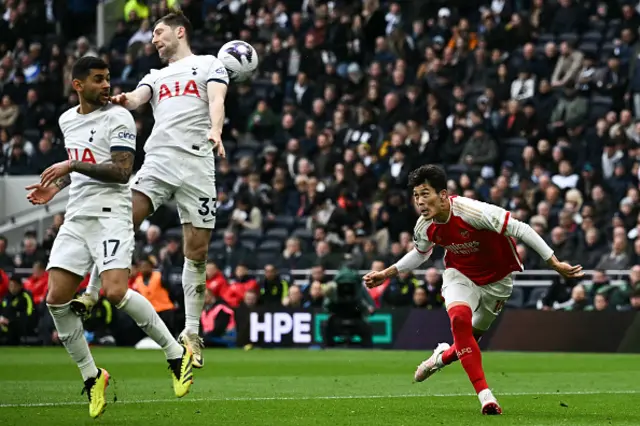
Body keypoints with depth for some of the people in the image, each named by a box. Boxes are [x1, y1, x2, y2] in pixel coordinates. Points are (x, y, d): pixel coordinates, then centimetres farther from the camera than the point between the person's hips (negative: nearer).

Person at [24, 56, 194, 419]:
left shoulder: (118, 118, -5)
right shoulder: (67, 120, 17)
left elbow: (122, 171, -15)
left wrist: (73, 165, -19)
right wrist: (57, 185, 17)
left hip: (111, 214, -7)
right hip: (77, 216, 7)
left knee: (116, 292, -23)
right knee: (56, 299, -5)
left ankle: (177, 354, -5)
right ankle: (91, 376, 9)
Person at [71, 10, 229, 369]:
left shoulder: (209, 64, 13)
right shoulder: (156, 76, 26)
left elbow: (217, 100, -4)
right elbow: (138, 98, 6)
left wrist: (215, 130, -26)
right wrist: (125, 100, -20)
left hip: (197, 165, -3)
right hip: (158, 161, 3)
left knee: (197, 251, -2)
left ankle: (192, 333, 6)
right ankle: (91, 295, -14)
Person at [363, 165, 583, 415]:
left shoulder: (472, 211, -34)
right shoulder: (425, 227, -15)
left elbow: (520, 229, -30)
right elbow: (420, 253, 11)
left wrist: (555, 264, -30)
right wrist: (387, 273, 7)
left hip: (497, 279, -2)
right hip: (460, 274, 2)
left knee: (473, 333, 9)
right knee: (459, 318, -27)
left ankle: (443, 357, 48)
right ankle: (485, 395, -23)